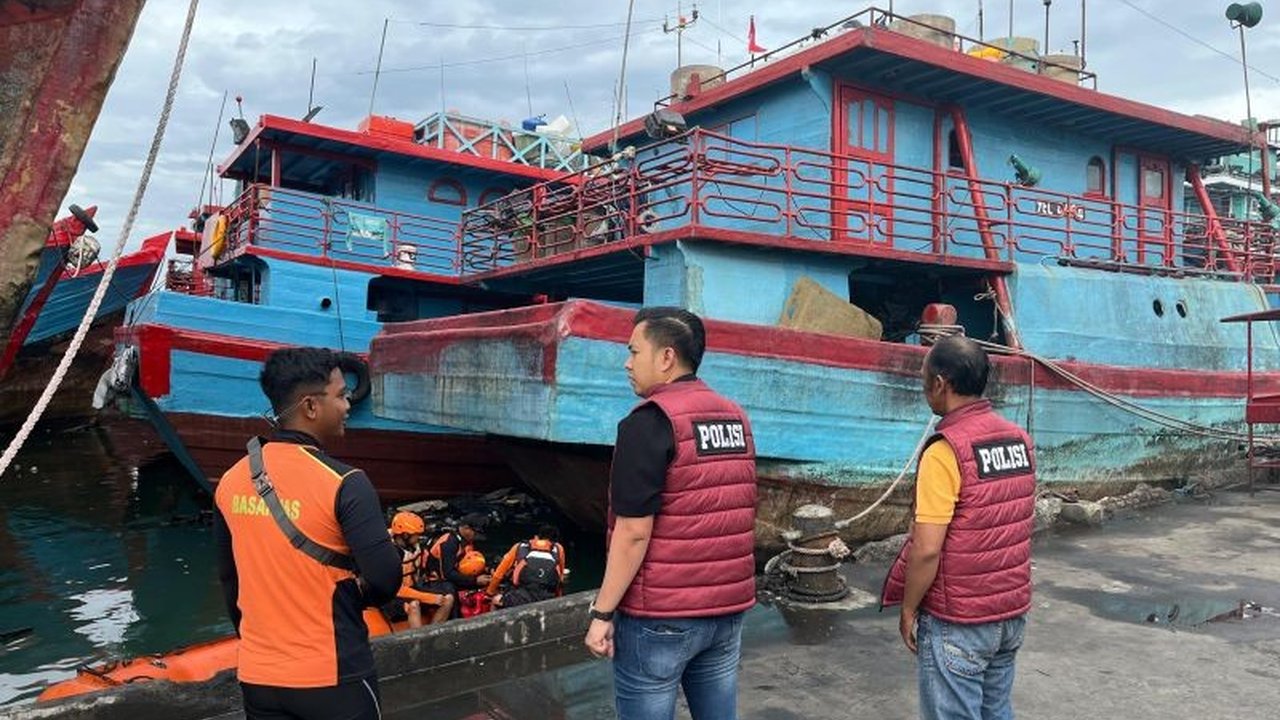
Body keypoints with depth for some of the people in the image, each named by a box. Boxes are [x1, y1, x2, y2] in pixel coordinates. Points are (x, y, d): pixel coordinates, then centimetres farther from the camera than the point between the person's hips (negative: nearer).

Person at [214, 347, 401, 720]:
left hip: (258, 676, 5)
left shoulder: (230, 482, -1)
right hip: (330, 677, -5)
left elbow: (229, 580, 9)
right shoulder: (342, 483, -19)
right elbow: (386, 577, -20)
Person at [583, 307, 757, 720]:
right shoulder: (736, 419, 7)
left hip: (660, 614, -7)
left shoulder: (650, 421, -15)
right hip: (728, 608, 7)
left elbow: (634, 532, -19)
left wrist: (602, 613, -12)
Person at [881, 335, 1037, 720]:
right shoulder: (1020, 440, 2)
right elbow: (1018, 526, 12)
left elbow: (927, 550, -21)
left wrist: (908, 609, -8)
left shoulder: (946, 450, -20)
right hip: (1012, 611, 7)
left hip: (956, 621, -7)